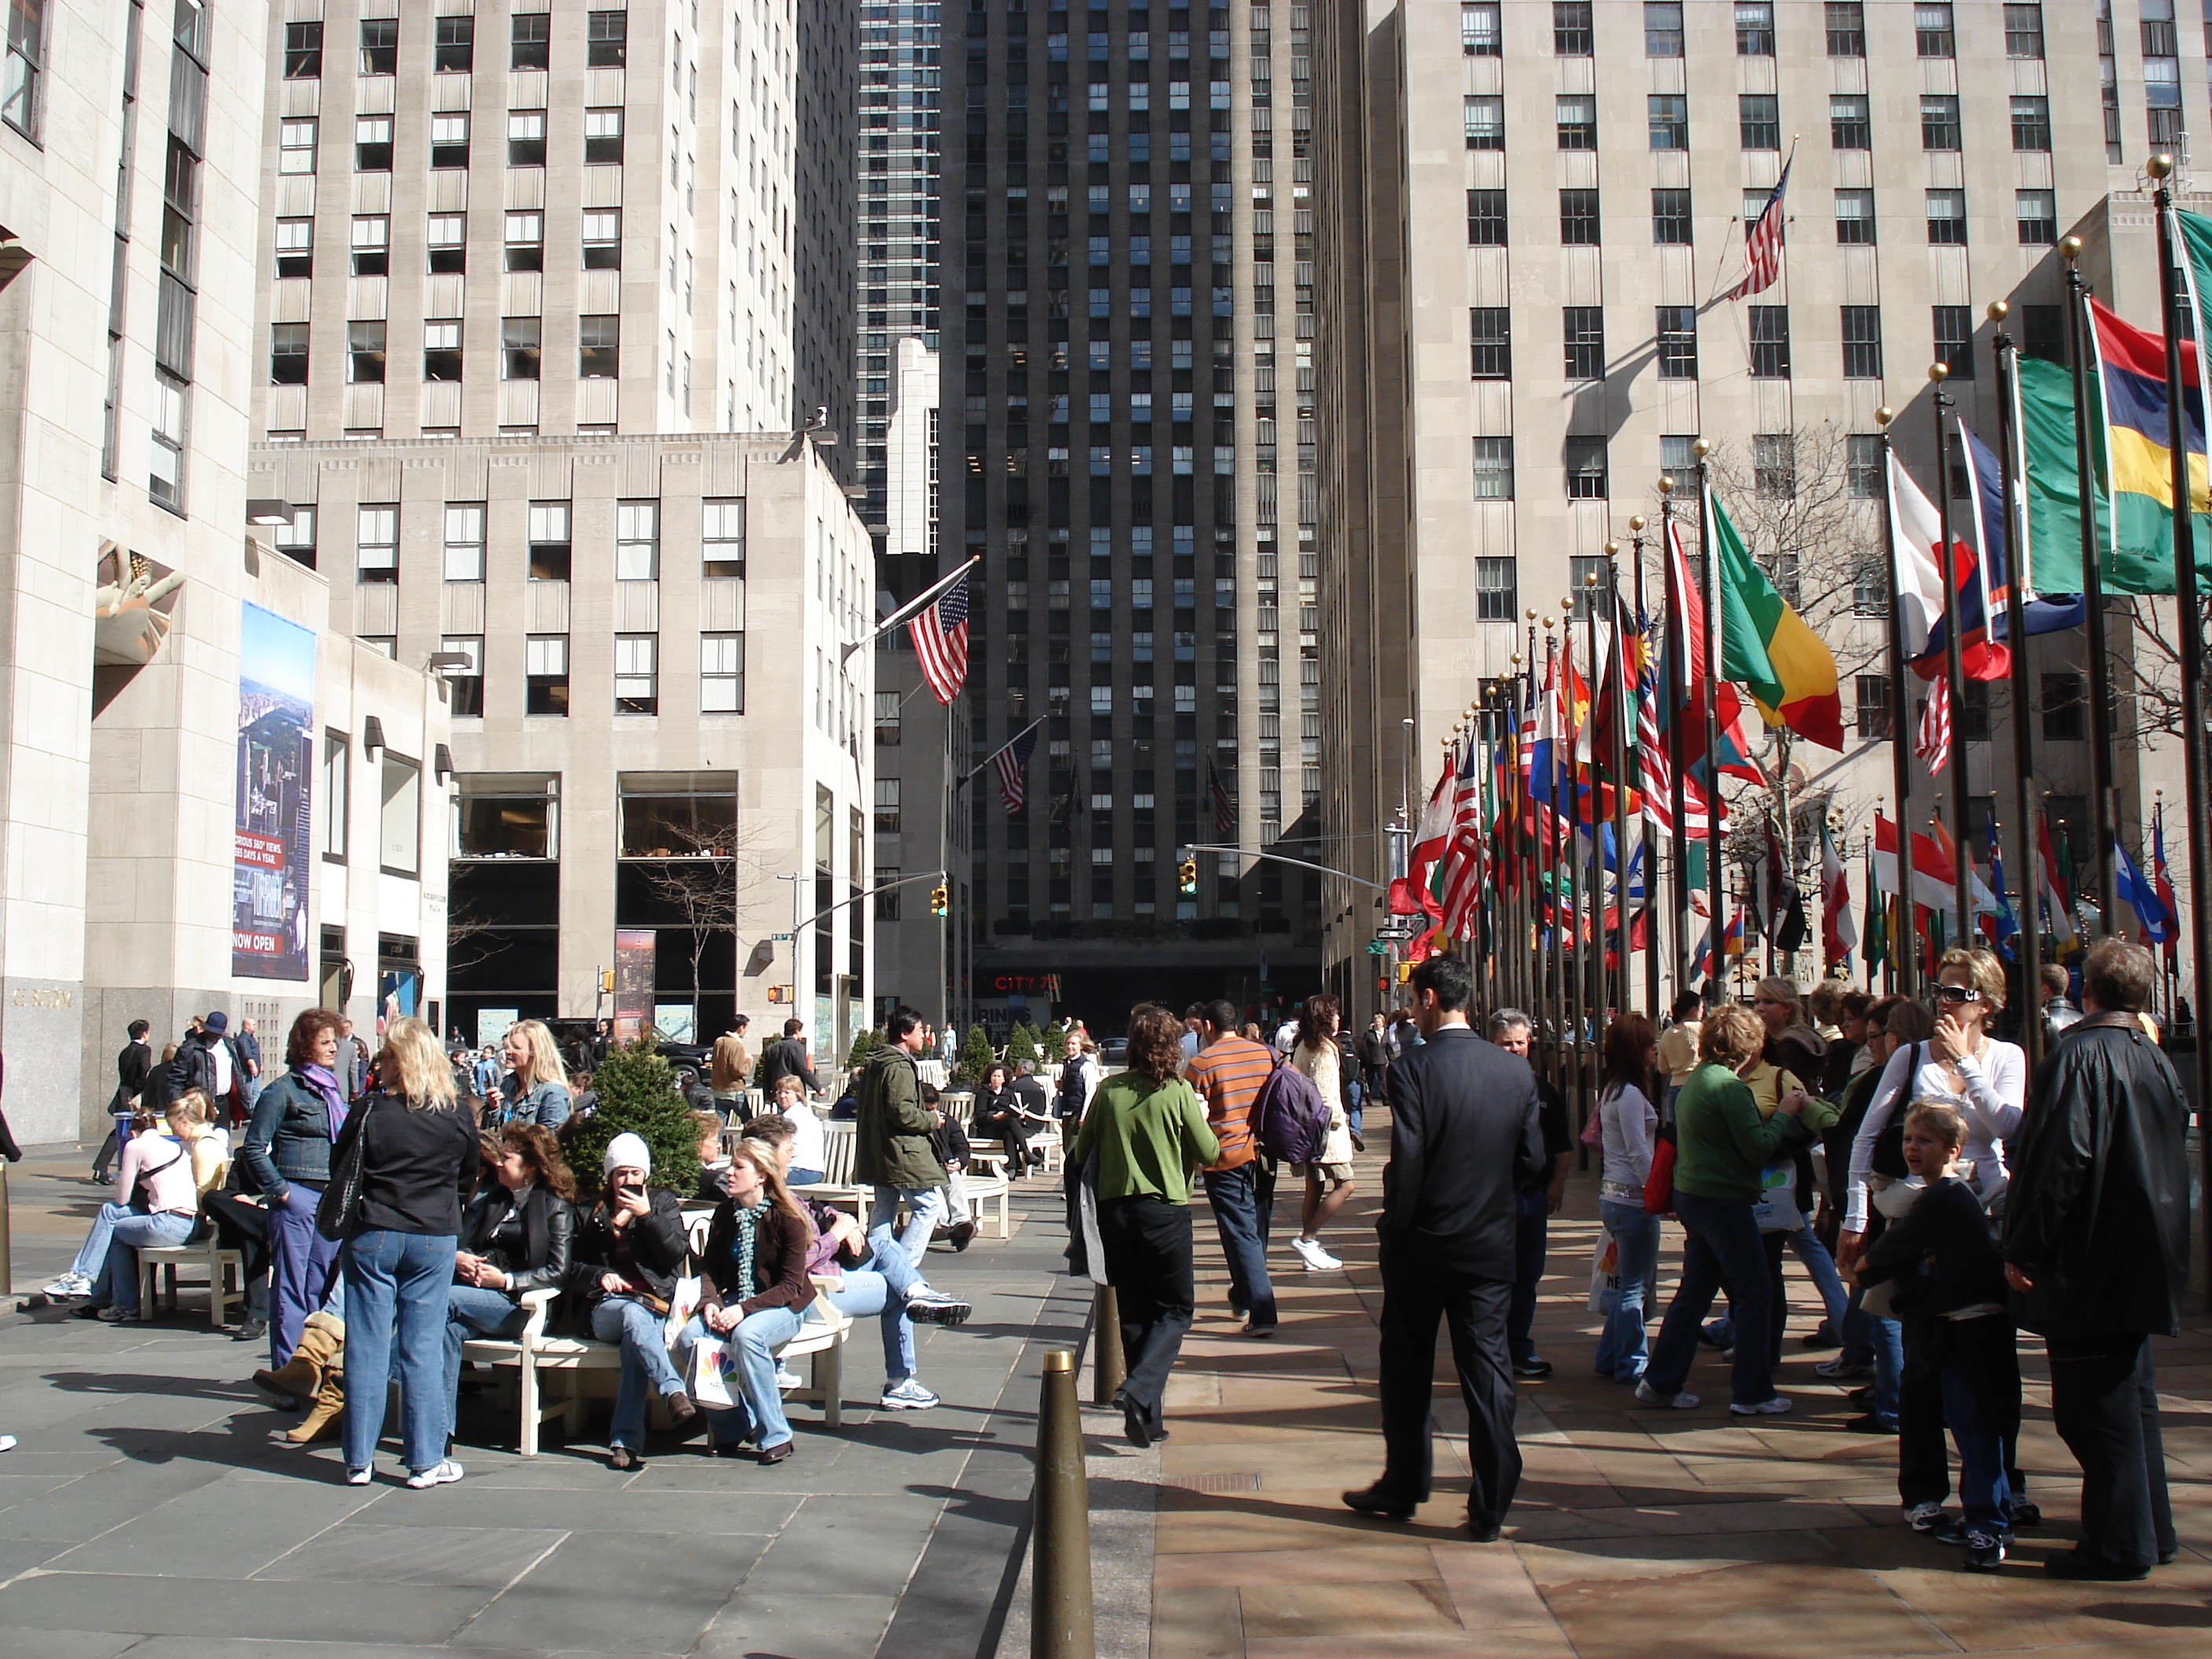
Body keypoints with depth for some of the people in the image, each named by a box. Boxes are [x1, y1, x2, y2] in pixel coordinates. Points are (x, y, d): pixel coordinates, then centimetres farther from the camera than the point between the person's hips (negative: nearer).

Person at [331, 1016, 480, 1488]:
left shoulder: (370, 1110, -10)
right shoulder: (457, 1118, -3)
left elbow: (339, 1168, 2)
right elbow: (468, 1178, 9)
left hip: (371, 1236, -1)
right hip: (434, 1240, 1)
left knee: (366, 1348, 6)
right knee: (423, 1349, 6)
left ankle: (359, 1459, 12)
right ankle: (425, 1461, 9)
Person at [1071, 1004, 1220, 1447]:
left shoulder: (1108, 1090, -2)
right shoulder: (1178, 1091, -9)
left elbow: (1080, 1153, 6)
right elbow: (1209, 1153, -3)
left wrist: (1074, 1157, 28)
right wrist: (1200, 1123, 15)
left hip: (1114, 1208, 3)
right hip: (1165, 1209, -3)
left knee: (1133, 1313, 13)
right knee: (1175, 1309, 8)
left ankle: (1146, 1417, 16)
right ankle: (1139, 1390, -13)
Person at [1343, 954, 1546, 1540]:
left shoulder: (1413, 1068, -15)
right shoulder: (1516, 1072, -2)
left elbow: (1407, 1160, -19)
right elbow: (1535, 1162, 1)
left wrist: (1393, 1224, -5)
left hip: (1423, 1245, -3)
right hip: (1493, 1244, 3)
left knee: (1408, 1370, 14)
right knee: (1487, 1369, 7)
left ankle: (1403, 1486, 25)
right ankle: (1490, 1507, 9)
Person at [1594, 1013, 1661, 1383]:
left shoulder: (1612, 1089, 12)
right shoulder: (1630, 1094, -16)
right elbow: (1639, 1154, -18)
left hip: (1613, 1195, 9)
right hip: (1632, 1199, -9)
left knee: (1636, 1283, 17)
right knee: (1636, 1287, 0)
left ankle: (1611, 1358, 22)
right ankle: (1632, 1365, 8)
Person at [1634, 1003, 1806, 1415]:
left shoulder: (1695, 1081, 11)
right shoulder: (1730, 1087, -18)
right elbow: (1758, 1149, -18)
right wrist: (1784, 1113, -5)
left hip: (1692, 1196, 9)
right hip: (1723, 1202, -9)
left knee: (1694, 1291, 14)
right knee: (1755, 1293, 1)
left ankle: (1661, 1381, 17)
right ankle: (1751, 1393, 6)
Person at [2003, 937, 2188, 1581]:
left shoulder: (2078, 1056, -16)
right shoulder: (2158, 1062, 8)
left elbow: (2056, 1159, -22)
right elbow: (2174, 1157, 16)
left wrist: (2022, 1249, -16)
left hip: (2087, 1265, -8)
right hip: (2144, 1260, 8)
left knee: (2093, 1406, -1)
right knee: (2133, 1393, 18)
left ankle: (2121, 1544, 3)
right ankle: (2152, 1531, 26)